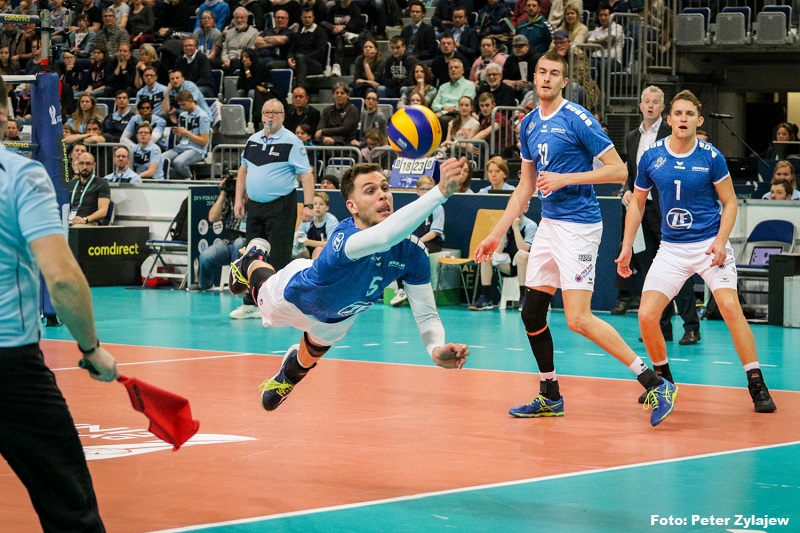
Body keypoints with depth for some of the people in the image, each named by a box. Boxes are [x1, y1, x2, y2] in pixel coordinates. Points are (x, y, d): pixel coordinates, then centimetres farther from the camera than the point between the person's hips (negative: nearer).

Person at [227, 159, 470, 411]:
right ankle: (252, 259, 66)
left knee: (308, 359, 35)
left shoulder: (411, 252, -35)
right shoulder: (343, 239, -51)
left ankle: (287, 376, 69)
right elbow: (384, 237, -74)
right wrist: (440, 192, -86)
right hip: (292, 296, -4)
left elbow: (426, 314, -31)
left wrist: (436, 348, -54)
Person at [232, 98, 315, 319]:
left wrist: (308, 205, -18)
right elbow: (243, 170, 21)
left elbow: (306, 175, -10)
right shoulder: (252, 141, 11)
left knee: (280, 257, -4)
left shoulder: (291, 143, -7)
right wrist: (239, 199, 13)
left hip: (280, 207, -6)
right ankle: (250, 304, 17)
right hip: (254, 206, 6)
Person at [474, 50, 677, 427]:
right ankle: (550, 396, 23)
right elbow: (526, 186, 19)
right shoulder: (529, 124, 11)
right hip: (549, 224, 8)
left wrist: (565, 179, -19)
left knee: (578, 319, -16)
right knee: (531, 314, 9)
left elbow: (618, 171, -13)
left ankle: (655, 384, -13)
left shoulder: (577, 119, -12)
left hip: (578, 226, -8)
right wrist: (497, 235, 18)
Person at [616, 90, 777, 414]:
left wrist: (721, 240, -15)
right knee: (646, 315, -8)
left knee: (730, 306, -21)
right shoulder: (651, 156, -1)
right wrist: (627, 248, 9)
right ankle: (665, 382, 16)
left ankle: (757, 386, -12)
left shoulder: (711, 157, -8)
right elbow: (637, 202, 12)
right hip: (671, 249, 3)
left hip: (709, 245, -3)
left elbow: (730, 203, 0)